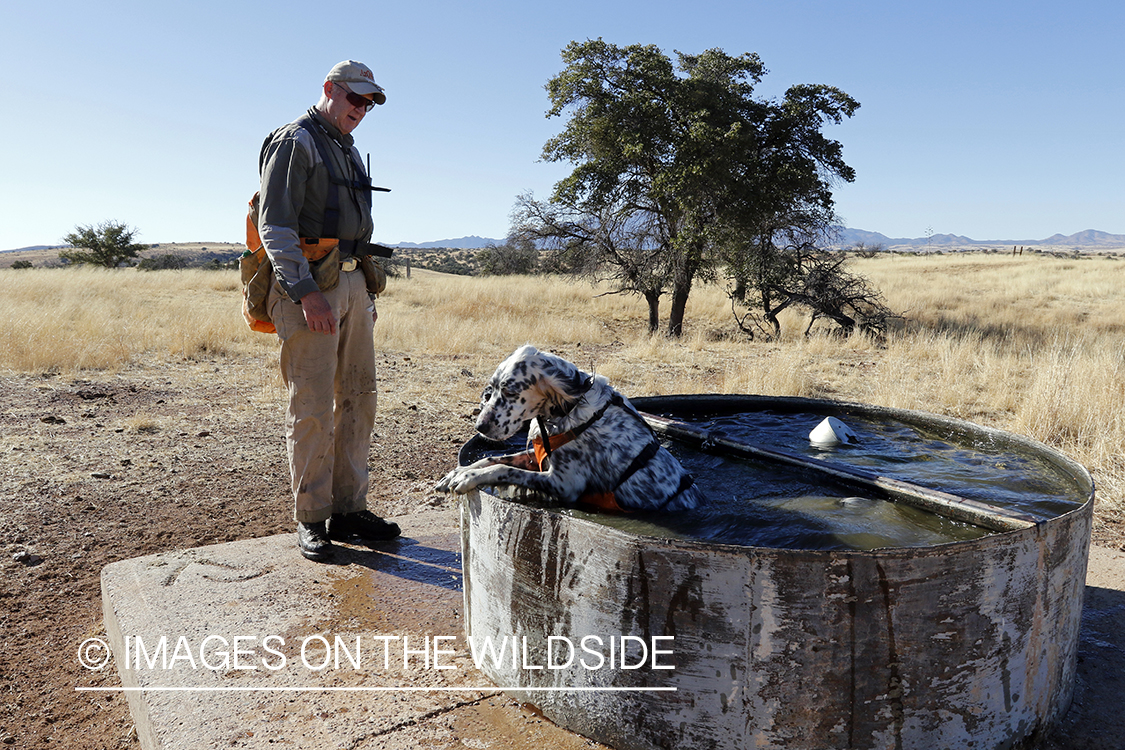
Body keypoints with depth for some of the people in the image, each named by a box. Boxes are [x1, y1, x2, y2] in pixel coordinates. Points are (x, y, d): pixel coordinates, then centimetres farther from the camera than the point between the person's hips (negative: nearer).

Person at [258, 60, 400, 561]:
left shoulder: (348, 148, 22)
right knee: (313, 406, -6)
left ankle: (348, 510, 15)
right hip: (310, 284, -8)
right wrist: (306, 292, -23)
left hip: (352, 282, 9)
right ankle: (311, 520, 3)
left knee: (358, 397, 7)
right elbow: (275, 226, -14)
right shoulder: (293, 142, -4)